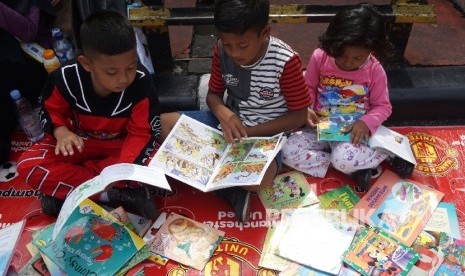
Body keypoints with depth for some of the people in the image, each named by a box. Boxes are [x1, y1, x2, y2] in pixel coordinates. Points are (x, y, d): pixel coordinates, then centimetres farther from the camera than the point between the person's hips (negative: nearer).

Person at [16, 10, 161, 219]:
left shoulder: (141, 83, -28)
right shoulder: (67, 78, -23)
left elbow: (141, 133, -22)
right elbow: (51, 110, -2)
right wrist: (61, 131, -26)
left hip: (122, 144, -1)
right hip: (80, 141, 2)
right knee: (28, 165, -20)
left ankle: (64, 191, -20)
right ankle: (116, 194, -25)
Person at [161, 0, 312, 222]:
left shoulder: (285, 61, -22)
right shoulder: (222, 51, -9)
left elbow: (299, 116, -15)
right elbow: (213, 94, 3)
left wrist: (250, 132, -21)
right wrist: (223, 114, -22)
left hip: (267, 132, -5)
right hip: (230, 121, 6)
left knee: (260, 178, -39)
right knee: (163, 124, -13)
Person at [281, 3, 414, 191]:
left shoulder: (375, 70, -11)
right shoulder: (320, 57, -9)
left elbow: (383, 106, -2)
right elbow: (308, 88, 5)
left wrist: (366, 122, -22)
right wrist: (305, 110, -15)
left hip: (352, 132, -4)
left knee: (343, 159, -35)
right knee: (288, 152, -20)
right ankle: (355, 169, -17)